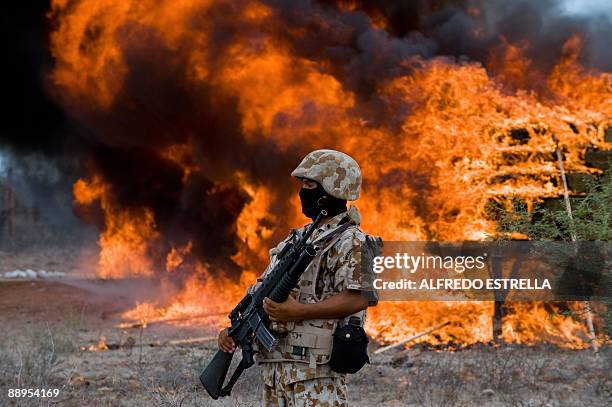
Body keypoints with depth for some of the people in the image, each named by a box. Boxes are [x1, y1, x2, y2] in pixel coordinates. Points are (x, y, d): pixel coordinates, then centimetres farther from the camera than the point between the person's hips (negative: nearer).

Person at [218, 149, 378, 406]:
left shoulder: (349, 241, -7)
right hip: (274, 364, 9)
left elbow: (358, 298, -19)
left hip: (316, 368, -8)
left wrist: (298, 312, -22)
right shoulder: (297, 238, 19)